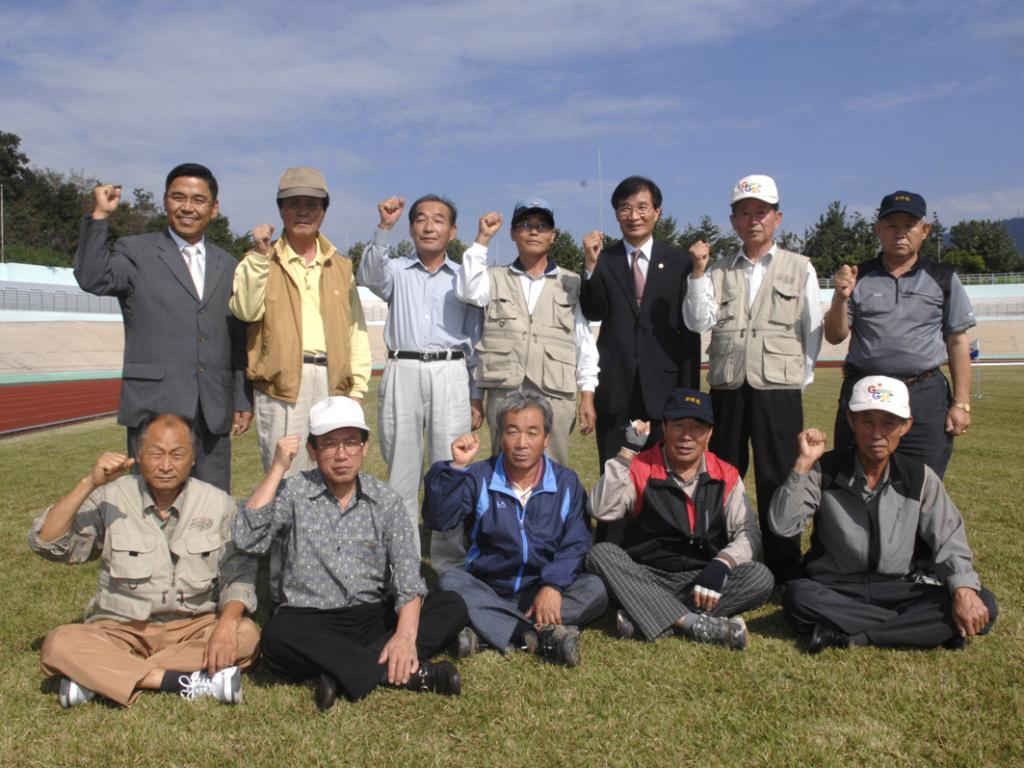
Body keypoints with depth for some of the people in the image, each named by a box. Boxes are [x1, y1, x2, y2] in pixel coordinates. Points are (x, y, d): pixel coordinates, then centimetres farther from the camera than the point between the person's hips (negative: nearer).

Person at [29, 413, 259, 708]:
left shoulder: (217, 503, -2)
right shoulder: (111, 498, -2)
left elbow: (239, 572, -6)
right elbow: (47, 543, -11)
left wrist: (227, 623, -26)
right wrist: (89, 483, -22)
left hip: (193, 628, 1)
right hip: (119, 630, 0)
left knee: (246, 635, -28)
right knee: (60, 644, -27)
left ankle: (98, 675, -24)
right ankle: (185, 682, -29)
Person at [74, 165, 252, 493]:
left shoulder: (228, 267, 14)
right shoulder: (135, 251, 5)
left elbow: (239, 340, 14)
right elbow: (92, 279, -14)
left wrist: (243, 401, 10)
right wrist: (100, 216, -19)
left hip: (214, 413, 4)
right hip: (154, 408, -3)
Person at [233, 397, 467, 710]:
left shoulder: (385, 499, 3)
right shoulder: (293, 493, 1)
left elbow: (407, 575, -6)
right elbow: (248, 540, -16)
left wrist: (405, 635, -24)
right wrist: (277, 468, -14)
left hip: (375, 617, 2)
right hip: (311, 622, -1)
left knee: (452, 607, -19)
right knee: (276, 635, -34)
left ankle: (342, 672, -27)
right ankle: (410, 672, -29)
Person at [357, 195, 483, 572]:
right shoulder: (396, 271, 14)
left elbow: (476, 339, 12)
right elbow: (369, 276, -10)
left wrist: (476, 396, 7)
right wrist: (383, 228, -22)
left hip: (451, 374, 0)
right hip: (403, 371, 1)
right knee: (401, 469, 3)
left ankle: (450, 561, 7)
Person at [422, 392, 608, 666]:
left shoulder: (566, 482, 3)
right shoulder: (479, 477, 0)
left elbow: (575, 544, -5)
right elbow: (438, 520, -13)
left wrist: (553, 585, -23)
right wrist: (456, 468, -25)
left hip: (541, 592, 1)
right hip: (486, 590, 0)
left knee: (594, 589, -25)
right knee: (450, 581, -29)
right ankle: (543, 635, -33)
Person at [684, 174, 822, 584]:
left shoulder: (800, 268, 8)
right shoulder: (719, 271, 12)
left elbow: (813, 330, 7)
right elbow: (698, 322, -2)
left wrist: (801, 379, 2)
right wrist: (699, 272, -9)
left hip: (778, 388, -2)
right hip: (727, 386, 2)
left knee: (778, 482, 1)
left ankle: (784, 573, 11)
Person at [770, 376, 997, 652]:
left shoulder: (920, 477, 2)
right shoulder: (825, 470, -3)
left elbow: (949, 540, -2)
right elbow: (783, 525, -13)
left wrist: (964, 589, -20)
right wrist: (803, 464, -21)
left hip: (901, 590, 2)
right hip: (836, 590, -2)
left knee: (982, 606, -23)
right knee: (797, 595, -34)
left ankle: (846, 635, -25)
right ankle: (917, 629, -23)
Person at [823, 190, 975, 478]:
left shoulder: (943, 279, 6)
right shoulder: (858, 278, 6)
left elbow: (958, 342, 6)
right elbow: (835, 336, 3)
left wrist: (961, 403, 0)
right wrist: (841, 297, -15)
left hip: (925, 396, 0)